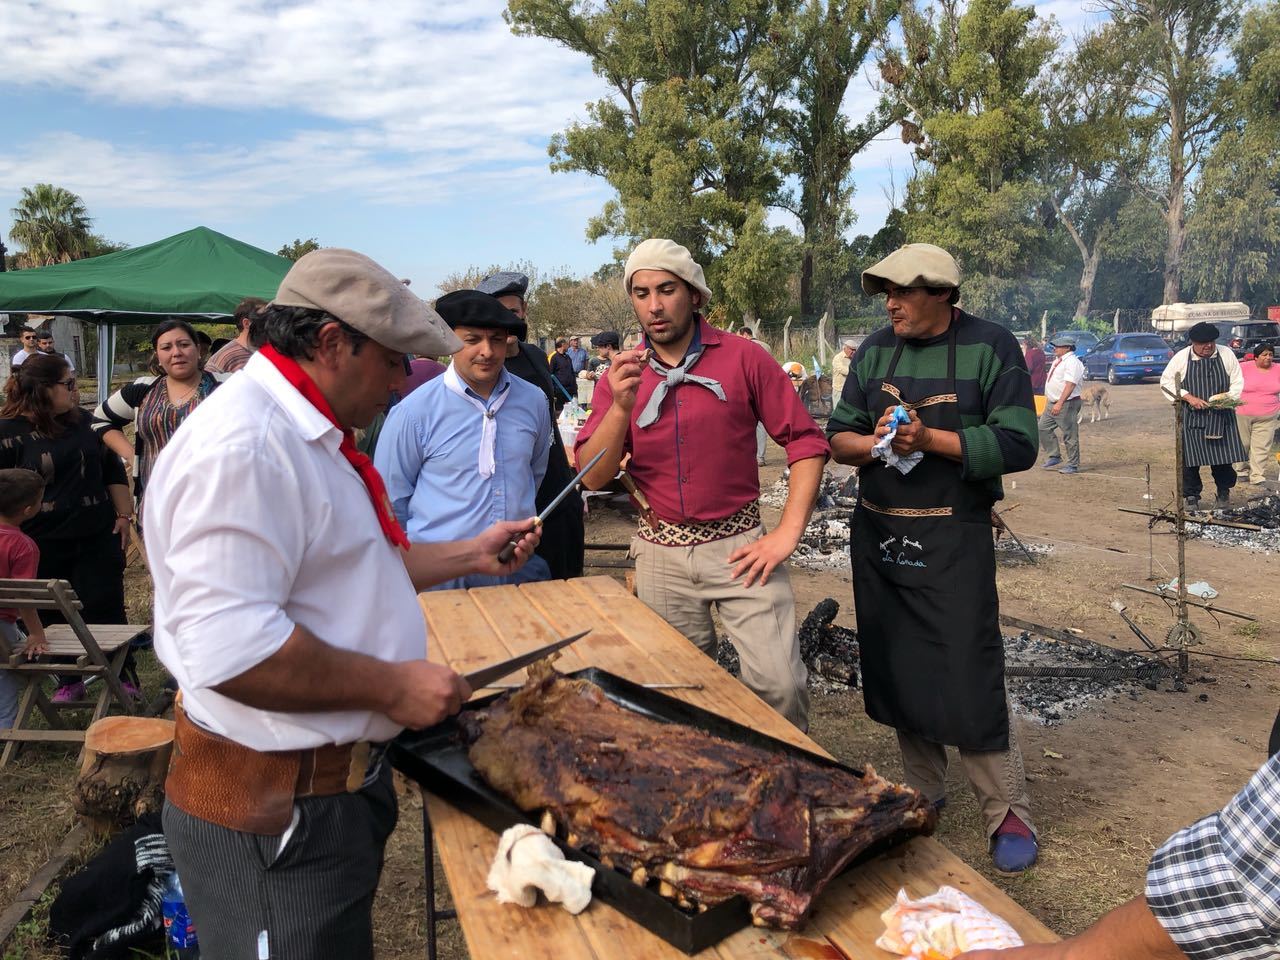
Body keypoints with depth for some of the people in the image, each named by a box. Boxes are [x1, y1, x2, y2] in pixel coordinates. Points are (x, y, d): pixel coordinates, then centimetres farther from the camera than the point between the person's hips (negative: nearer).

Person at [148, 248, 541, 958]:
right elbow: (230, 650, -33)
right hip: (274, 811, -10)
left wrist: (470, 556, 16)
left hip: (336, 778, 10)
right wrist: (391, 686, -22)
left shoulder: (306, 434, 11)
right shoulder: (242, 447, -25)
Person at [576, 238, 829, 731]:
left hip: (739, 547, -2)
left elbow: (807, 442, -3)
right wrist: (621, 408, -20)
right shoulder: (621, 375, 3)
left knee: (780, 684, -10)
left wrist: (787, 534, -9)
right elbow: (591, 477, -4)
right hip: (662, 554, 3)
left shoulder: (742, 358, -4)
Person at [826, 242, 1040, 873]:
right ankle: (922, 790, 31)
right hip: (878, 532, 5)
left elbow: (1017, 446, -13)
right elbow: (838, 437, 7)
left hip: (953, 537, -5)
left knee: (969, 675, -5)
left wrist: (928, 438, -21)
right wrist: (874, 441, -15)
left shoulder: (990, 347, -6)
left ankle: (1007, 814, 13)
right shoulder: (875, 350, 7)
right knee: (897, 670, 13)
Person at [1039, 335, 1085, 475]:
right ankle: (1054, 456, 20)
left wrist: (1060, 404, -32)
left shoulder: (1072, 362, -17)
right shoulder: (1058, 360, 14)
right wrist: (1049, 399, 21)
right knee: (1043, 428, 9)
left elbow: (1070, 385, -26)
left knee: (1070, 435, -3)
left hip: (1067, 404, -10)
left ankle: (1073, 465, 6)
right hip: (1052, 403, 10)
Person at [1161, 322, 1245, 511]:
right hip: (1192, 416, -1)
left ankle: (1224, 493, 25)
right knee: (1190, 460, -1)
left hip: (1221, 415, 2)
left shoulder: (1226, 354, 0)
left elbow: (1237, 381, 7)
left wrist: (1228, 398, -12)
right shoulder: (1181, 357, -5)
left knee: (1223, 456, 4)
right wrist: (1189, 397, -13)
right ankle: (1192, 497, 13)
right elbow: (1166, 381, -1)